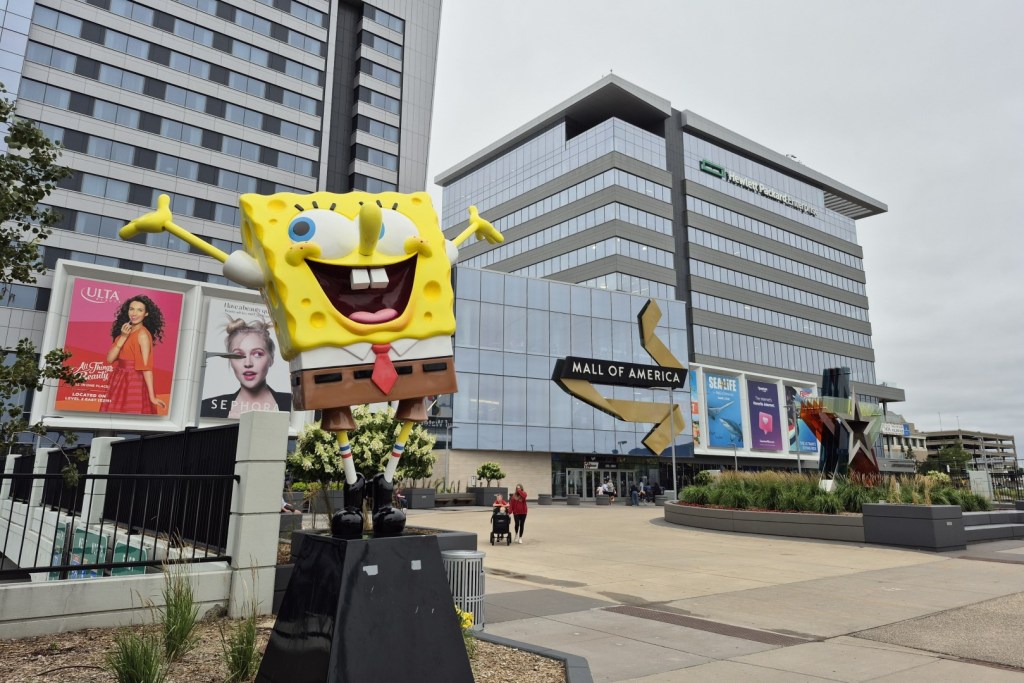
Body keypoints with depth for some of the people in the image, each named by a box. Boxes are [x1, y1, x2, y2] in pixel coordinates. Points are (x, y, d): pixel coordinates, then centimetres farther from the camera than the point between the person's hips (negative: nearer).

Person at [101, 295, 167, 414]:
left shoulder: (143, 334, -13)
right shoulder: (124, 331, 8)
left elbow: (146, 367, -19)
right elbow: (110, 359, -1)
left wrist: (152, 396, -24)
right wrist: (123, 337, -13)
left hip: (134, 385, -7)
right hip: (118, 383, 7)